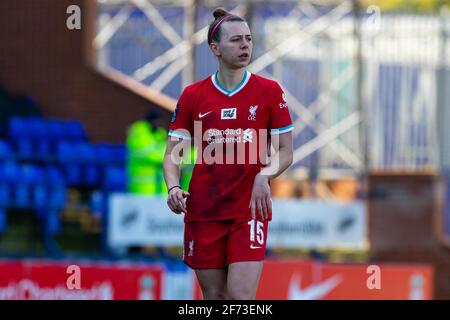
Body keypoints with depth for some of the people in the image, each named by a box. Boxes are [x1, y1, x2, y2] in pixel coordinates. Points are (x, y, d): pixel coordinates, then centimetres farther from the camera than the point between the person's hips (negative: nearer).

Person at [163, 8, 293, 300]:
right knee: (214, 297, 5)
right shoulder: (192, 96, 5)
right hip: (203, 209, 2)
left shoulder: (270, 91, 1)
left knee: (241, 297, -13)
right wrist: (174, 188, -13)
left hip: (250, 210, -2)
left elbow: (285, 152, 3)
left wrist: (264, 176, -18)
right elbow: (173, 154, 7)